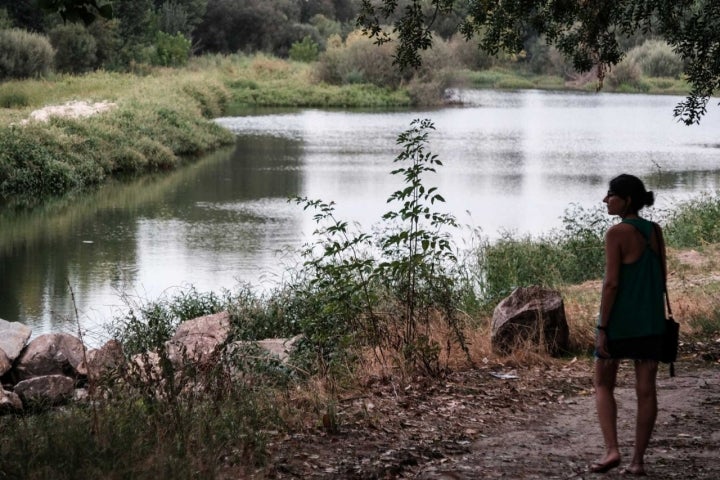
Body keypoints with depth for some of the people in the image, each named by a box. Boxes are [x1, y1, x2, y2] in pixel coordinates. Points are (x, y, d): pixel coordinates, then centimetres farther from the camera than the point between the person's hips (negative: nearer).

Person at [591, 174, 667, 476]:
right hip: (651, 320, 5)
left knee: (603, 385, 10)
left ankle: (612, 450, -3)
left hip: (619, 320, -5)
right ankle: (638, 460, 7)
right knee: (645, 389, 5)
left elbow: (611, 283, -16)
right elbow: (661, 279, 10)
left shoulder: (617, 233, -14)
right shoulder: (655, 232, 5)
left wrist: (602, 328, -13)